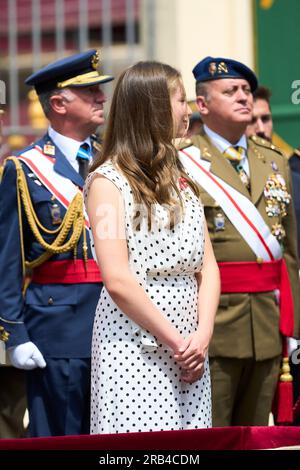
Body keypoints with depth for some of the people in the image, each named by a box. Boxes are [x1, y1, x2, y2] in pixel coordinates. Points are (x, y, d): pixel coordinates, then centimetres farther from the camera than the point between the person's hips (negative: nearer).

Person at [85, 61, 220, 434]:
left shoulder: (182, 178, 17)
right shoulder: (108, 181, -5)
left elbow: (208, 267, 12)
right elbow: (118, 282, -13)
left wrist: (202, 335, -3)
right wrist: (175, 341, -12)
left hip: (189, 351, 6)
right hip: (134, 351, -6)